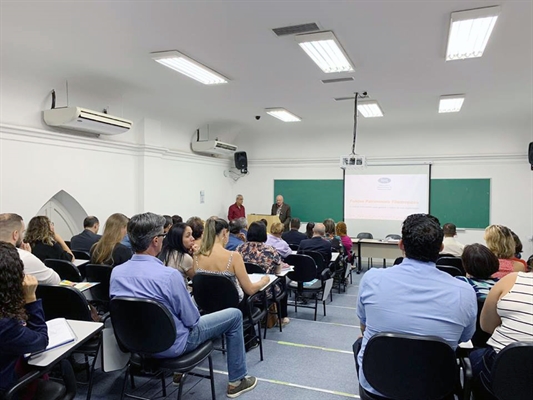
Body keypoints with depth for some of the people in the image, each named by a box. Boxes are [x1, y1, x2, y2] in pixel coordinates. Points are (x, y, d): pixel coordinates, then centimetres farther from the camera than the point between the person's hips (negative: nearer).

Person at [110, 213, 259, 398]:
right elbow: (191, 319, -18)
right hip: (172, 345, -7)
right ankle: (236, 381, 22)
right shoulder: (169, 275, -30)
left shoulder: (116, 272, -10)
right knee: (234, 315, 8)